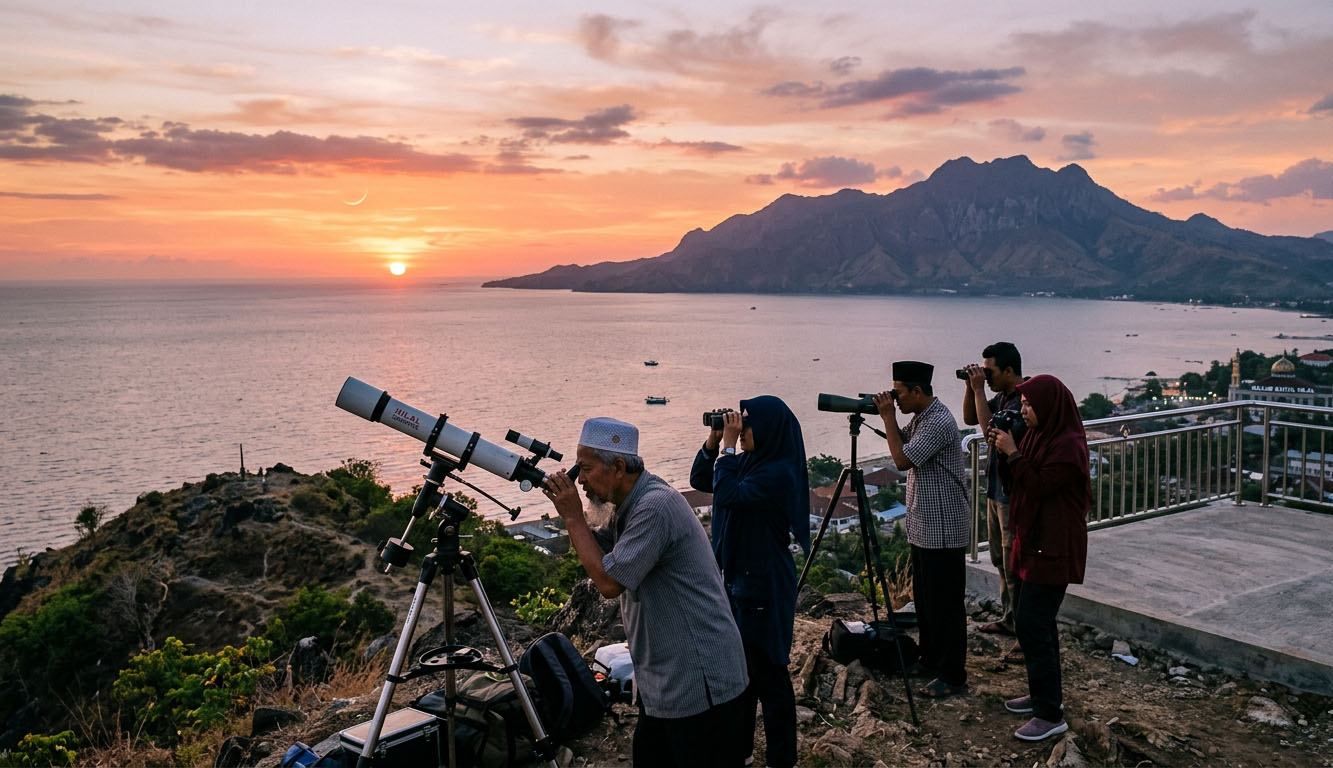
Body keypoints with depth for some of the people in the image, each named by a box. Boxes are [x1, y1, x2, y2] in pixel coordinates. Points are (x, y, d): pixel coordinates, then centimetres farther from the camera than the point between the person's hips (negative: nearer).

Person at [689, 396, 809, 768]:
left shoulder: (780, 472, -20)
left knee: (767, 670, 3)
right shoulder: (749, 460, 6)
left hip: (764, 583, -9)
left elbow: (728, 495, -29)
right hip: (736, 575, 9)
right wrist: (712, 442, -2)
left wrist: (729, 445, -20)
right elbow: (699, 481, 11)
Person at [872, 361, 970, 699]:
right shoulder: (920, 417, 10)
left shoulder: (939, 422, -21)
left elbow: (902, 459, -23)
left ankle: (952, 677, 6)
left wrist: (887, 417, -15)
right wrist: (887, 417, 5)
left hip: (942, 531, -10)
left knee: (945, 605, -2)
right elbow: (901, 442, 23)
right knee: (924, 600, 19)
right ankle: (930, 660, 33)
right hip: (923, 528, 10)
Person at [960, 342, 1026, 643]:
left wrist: (979, 390, -24)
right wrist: (971, 387, 2)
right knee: (1001, 562, 21)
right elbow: (969, 419, 16)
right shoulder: (1002, 397, 9)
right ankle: (1009, 619, 35)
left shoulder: (1025, 401, -21)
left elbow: (991, 429, -30)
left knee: (1015, 567, -4)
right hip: (996, 492, 10)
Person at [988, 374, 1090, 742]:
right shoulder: (1039, 435, 10)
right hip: (1034, 541, 10)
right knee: (1037, 622, 16)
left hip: (1053, 548, -10)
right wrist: (1003, 449, 1)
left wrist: (1013, 453, -16)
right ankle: (1045, 694, 29)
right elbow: (1018, 484, 14)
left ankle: (1051, 714, 1)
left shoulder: (1068, 445, -19)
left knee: (1031, 625, -8)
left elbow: (1037, 487, -20)